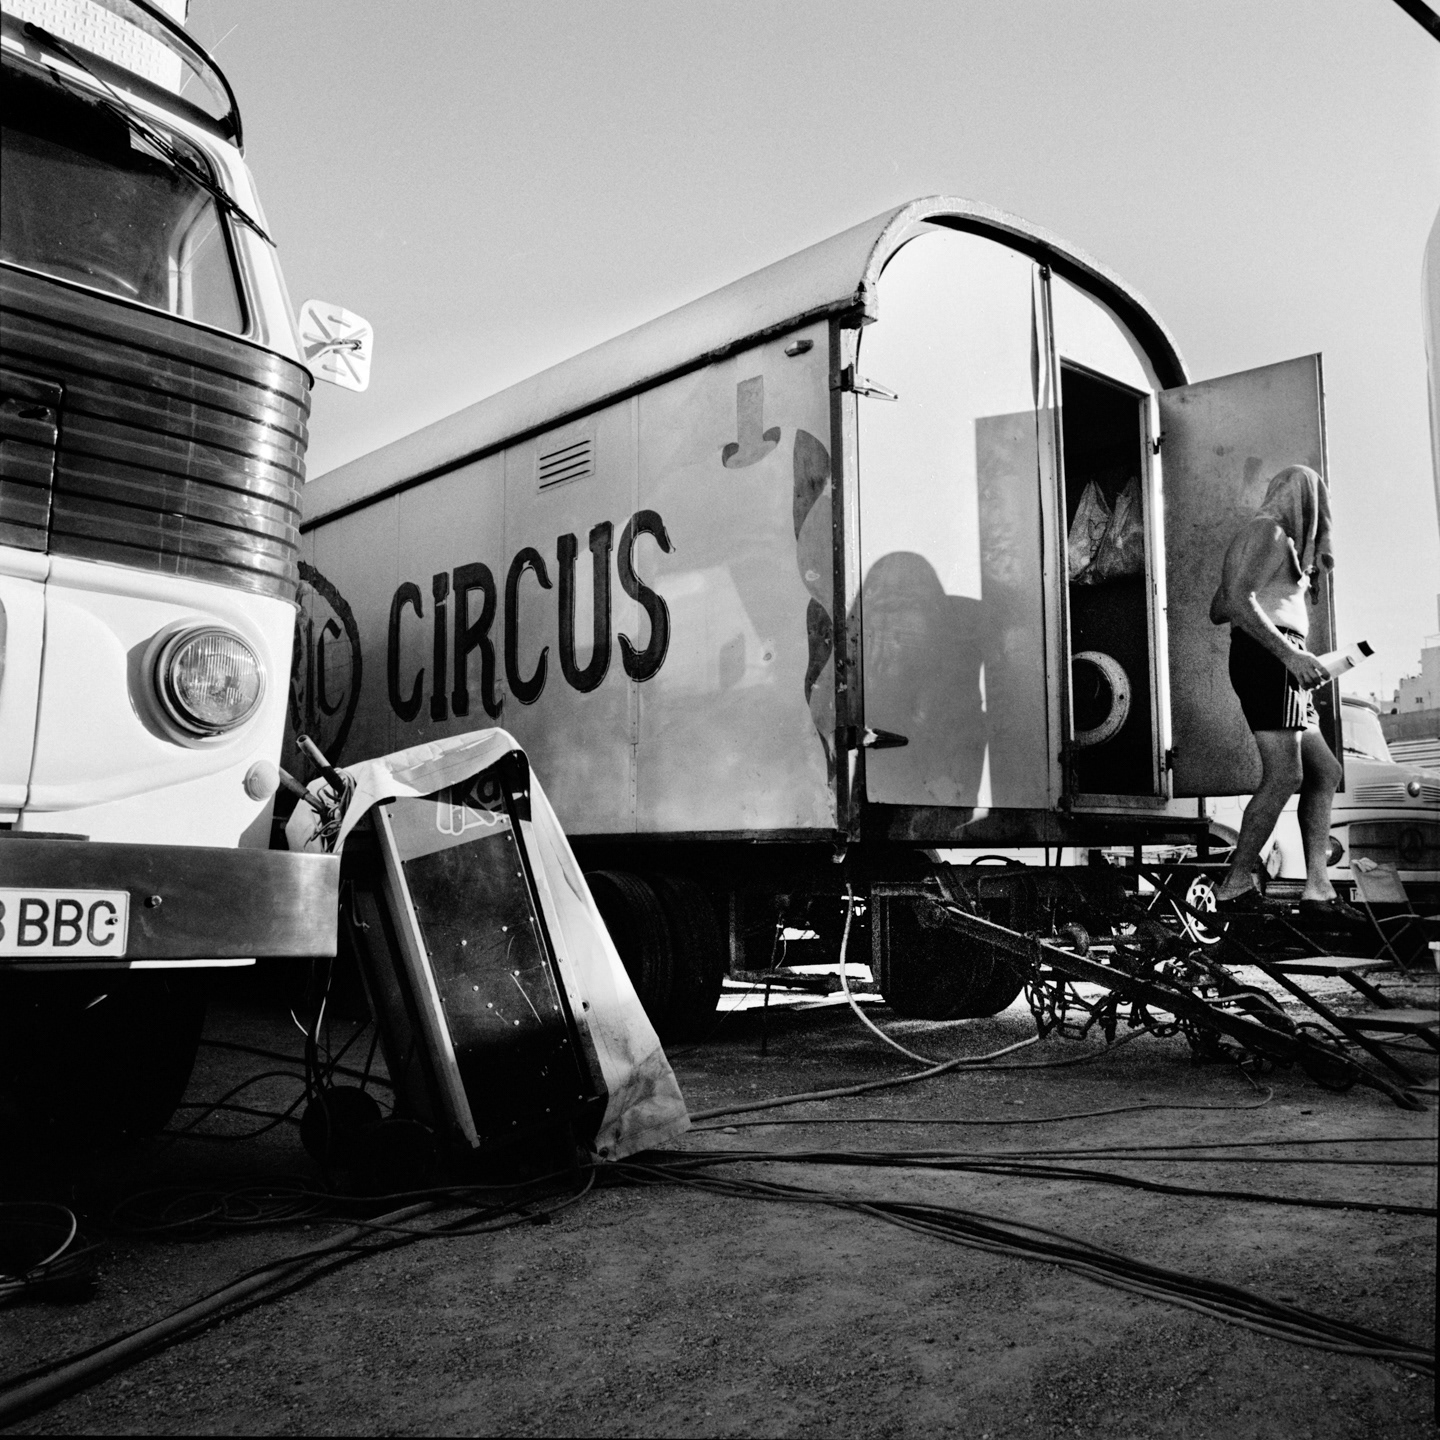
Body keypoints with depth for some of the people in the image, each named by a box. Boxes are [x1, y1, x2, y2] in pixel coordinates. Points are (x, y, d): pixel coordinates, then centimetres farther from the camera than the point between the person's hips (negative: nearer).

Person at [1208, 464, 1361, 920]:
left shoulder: (1267, 535, 25)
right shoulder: (1268, 530, -4)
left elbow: (1217, 611, 26)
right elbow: (1238, 601, -18)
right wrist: (1290, 652, -24)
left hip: (1282, 664, 11)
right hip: (1268, 656, -11)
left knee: (1325, 773, 9)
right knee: (1284, 775, -15)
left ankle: (1317, 890, 6)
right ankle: (1236, 884, -11)